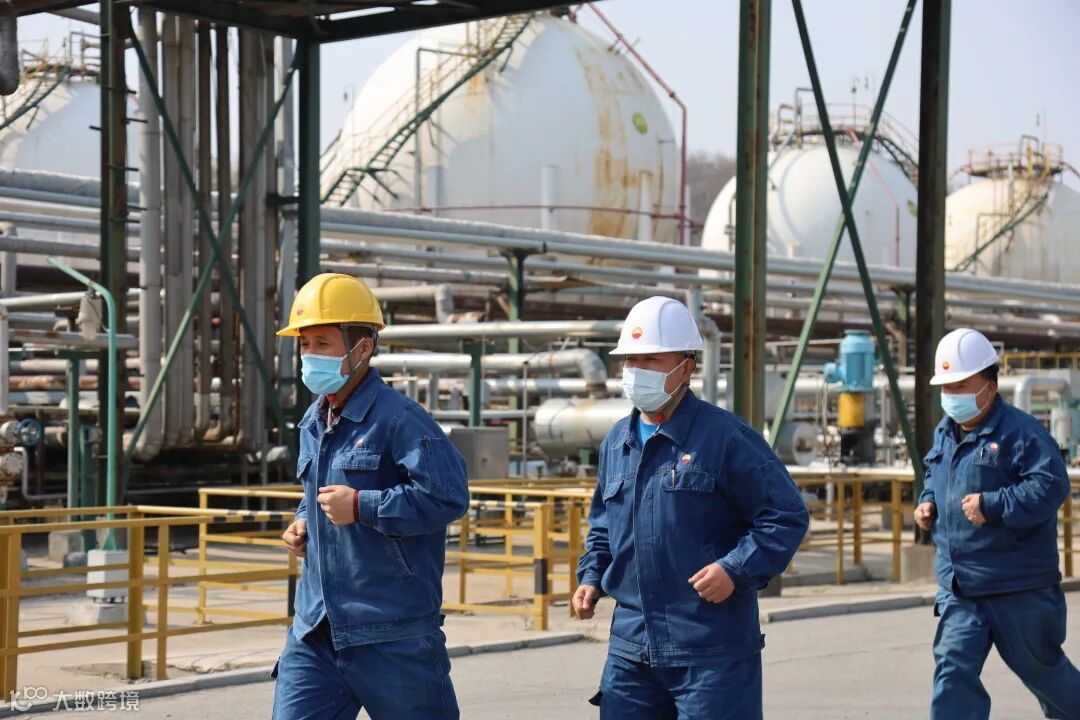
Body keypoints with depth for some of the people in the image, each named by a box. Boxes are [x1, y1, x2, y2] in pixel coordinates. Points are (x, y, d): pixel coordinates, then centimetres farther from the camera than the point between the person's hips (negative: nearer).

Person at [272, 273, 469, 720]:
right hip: (316, 630, 8)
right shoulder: (312, 425, 14)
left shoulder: (398, 419, -14)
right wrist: (304, 523, 10)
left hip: (393, 634, -7)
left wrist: (361, 507, -21)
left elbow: (448, 497, -24)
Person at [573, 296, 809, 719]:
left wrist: (736, 569, -20)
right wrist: (591, 578, 10)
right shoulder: (616, 443, 13)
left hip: (713, 651, -6)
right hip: (631, 648, 6)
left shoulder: (725, 437, -8)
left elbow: (787, 516, -8)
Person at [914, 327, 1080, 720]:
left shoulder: (1020, 431, -15)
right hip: (958, 589, 6)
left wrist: (992, 505, -29)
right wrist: (927, 501, 8)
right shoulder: (944, 434, 10)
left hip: (1019, 588, -6)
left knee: (1040, 668, 12)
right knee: (953, 670, -6)